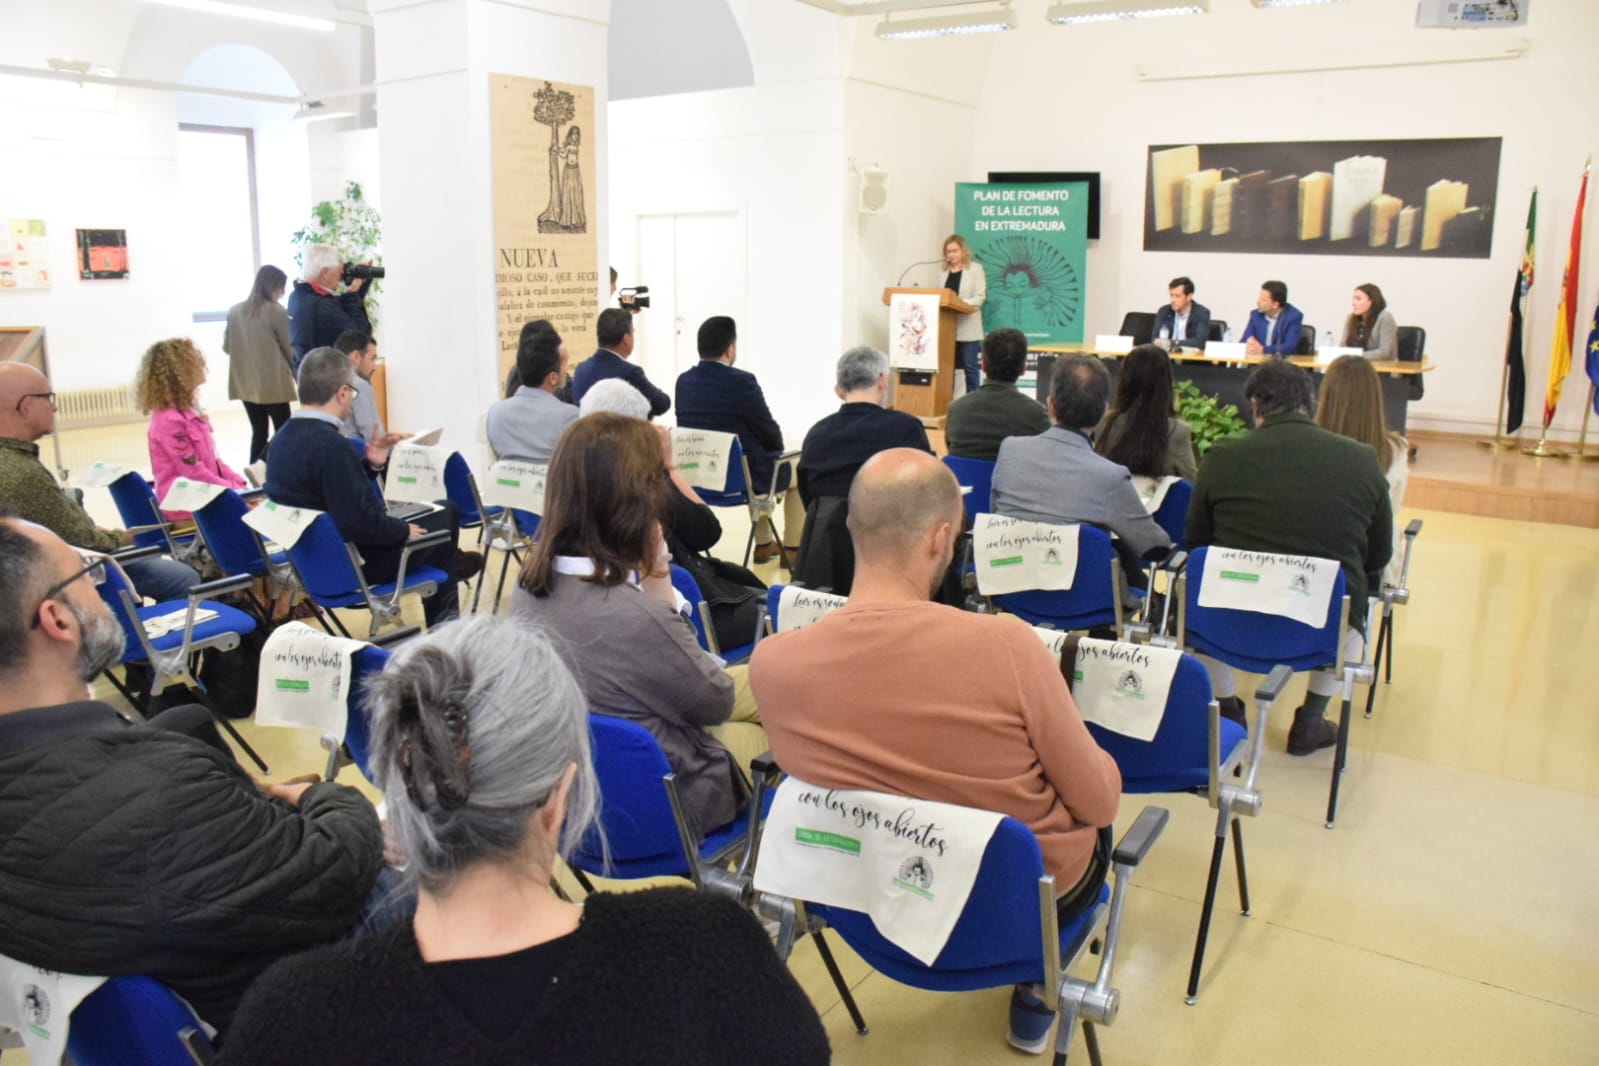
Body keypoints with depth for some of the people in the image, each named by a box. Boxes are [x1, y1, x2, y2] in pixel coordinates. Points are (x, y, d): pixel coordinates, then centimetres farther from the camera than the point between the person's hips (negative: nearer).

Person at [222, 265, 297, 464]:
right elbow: (291, 348, -4)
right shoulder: (276, 311, -11)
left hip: (246, 384, 5)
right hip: (273, 384, -5)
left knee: (259, 432, 12)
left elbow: (227, 347, 12)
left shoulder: (234, 311, 4)